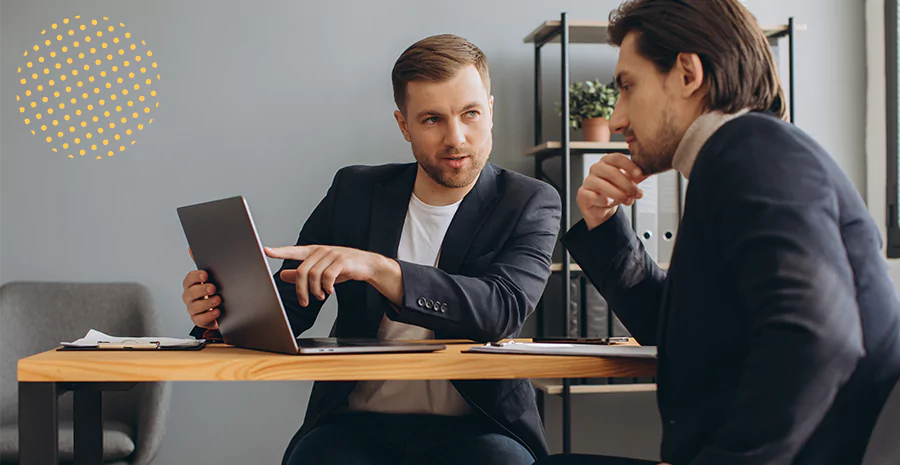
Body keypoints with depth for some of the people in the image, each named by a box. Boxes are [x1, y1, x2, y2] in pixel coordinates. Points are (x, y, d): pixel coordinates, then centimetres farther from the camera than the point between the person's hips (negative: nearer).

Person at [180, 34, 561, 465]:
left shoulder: (530, 204, 1)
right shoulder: (356, 191, 9)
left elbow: (503, 308, -18)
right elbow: (283, 309, 10)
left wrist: (376, 267, -29)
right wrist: (223, 313, -15)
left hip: (475, 428, -1)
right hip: (357, 424, 1)